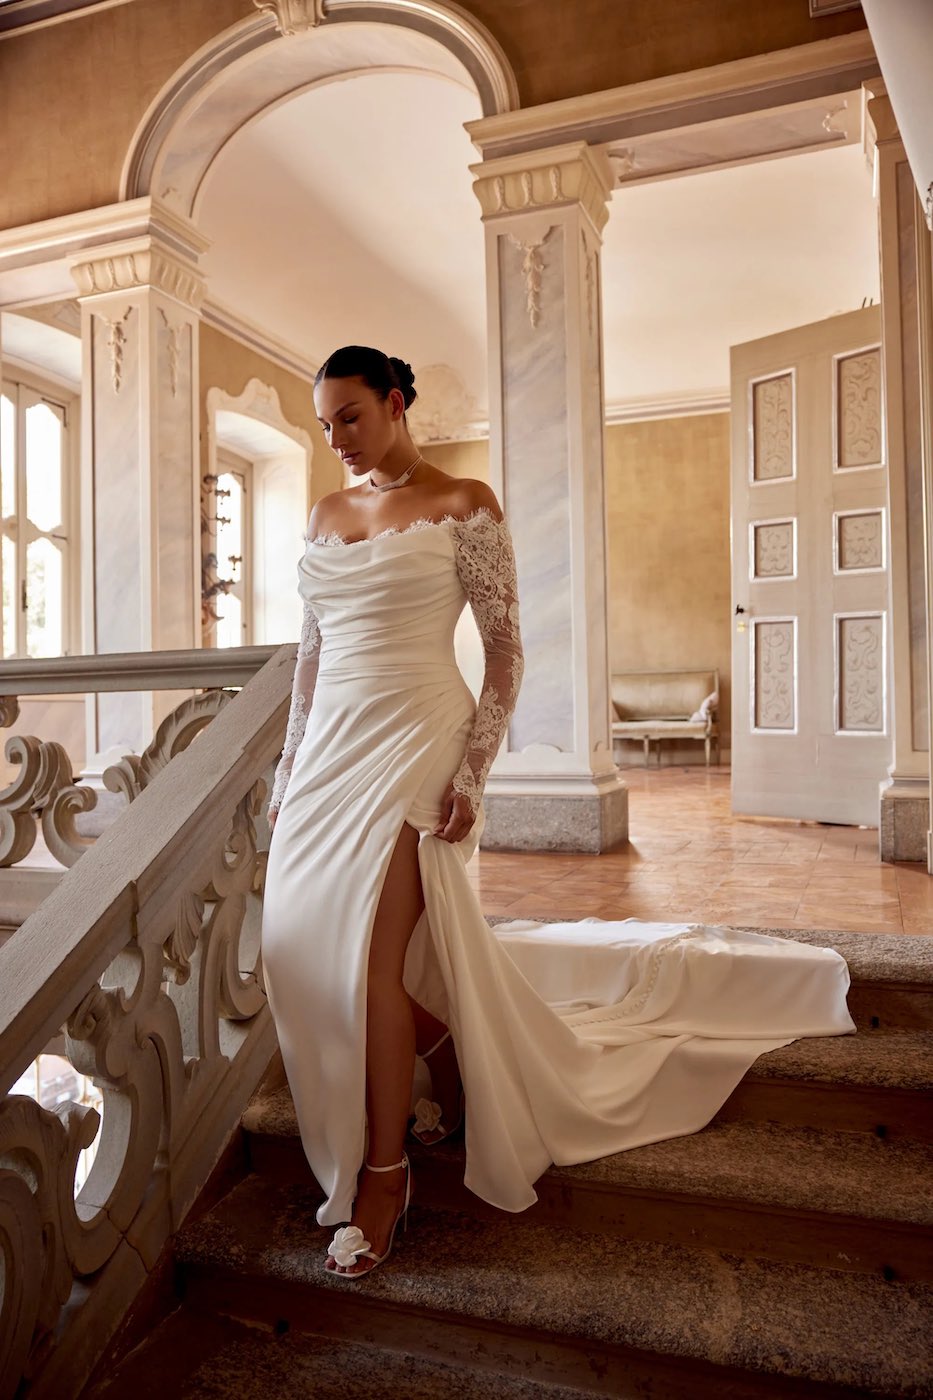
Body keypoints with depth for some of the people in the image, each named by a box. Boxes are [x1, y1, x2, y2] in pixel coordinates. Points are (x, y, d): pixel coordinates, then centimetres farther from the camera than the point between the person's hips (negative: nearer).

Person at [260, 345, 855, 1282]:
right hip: (331, 747, 7)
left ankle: (382, 1175, 10)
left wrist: (471, 772, -15)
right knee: (308, 939, 9)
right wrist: (288, 764, 15)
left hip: (413, 742, -7)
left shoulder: (463, 505, -3)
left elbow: (504, 648, -7)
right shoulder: (325, 516, 15)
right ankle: (456, 1091, 34)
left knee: (372, 954, -11)